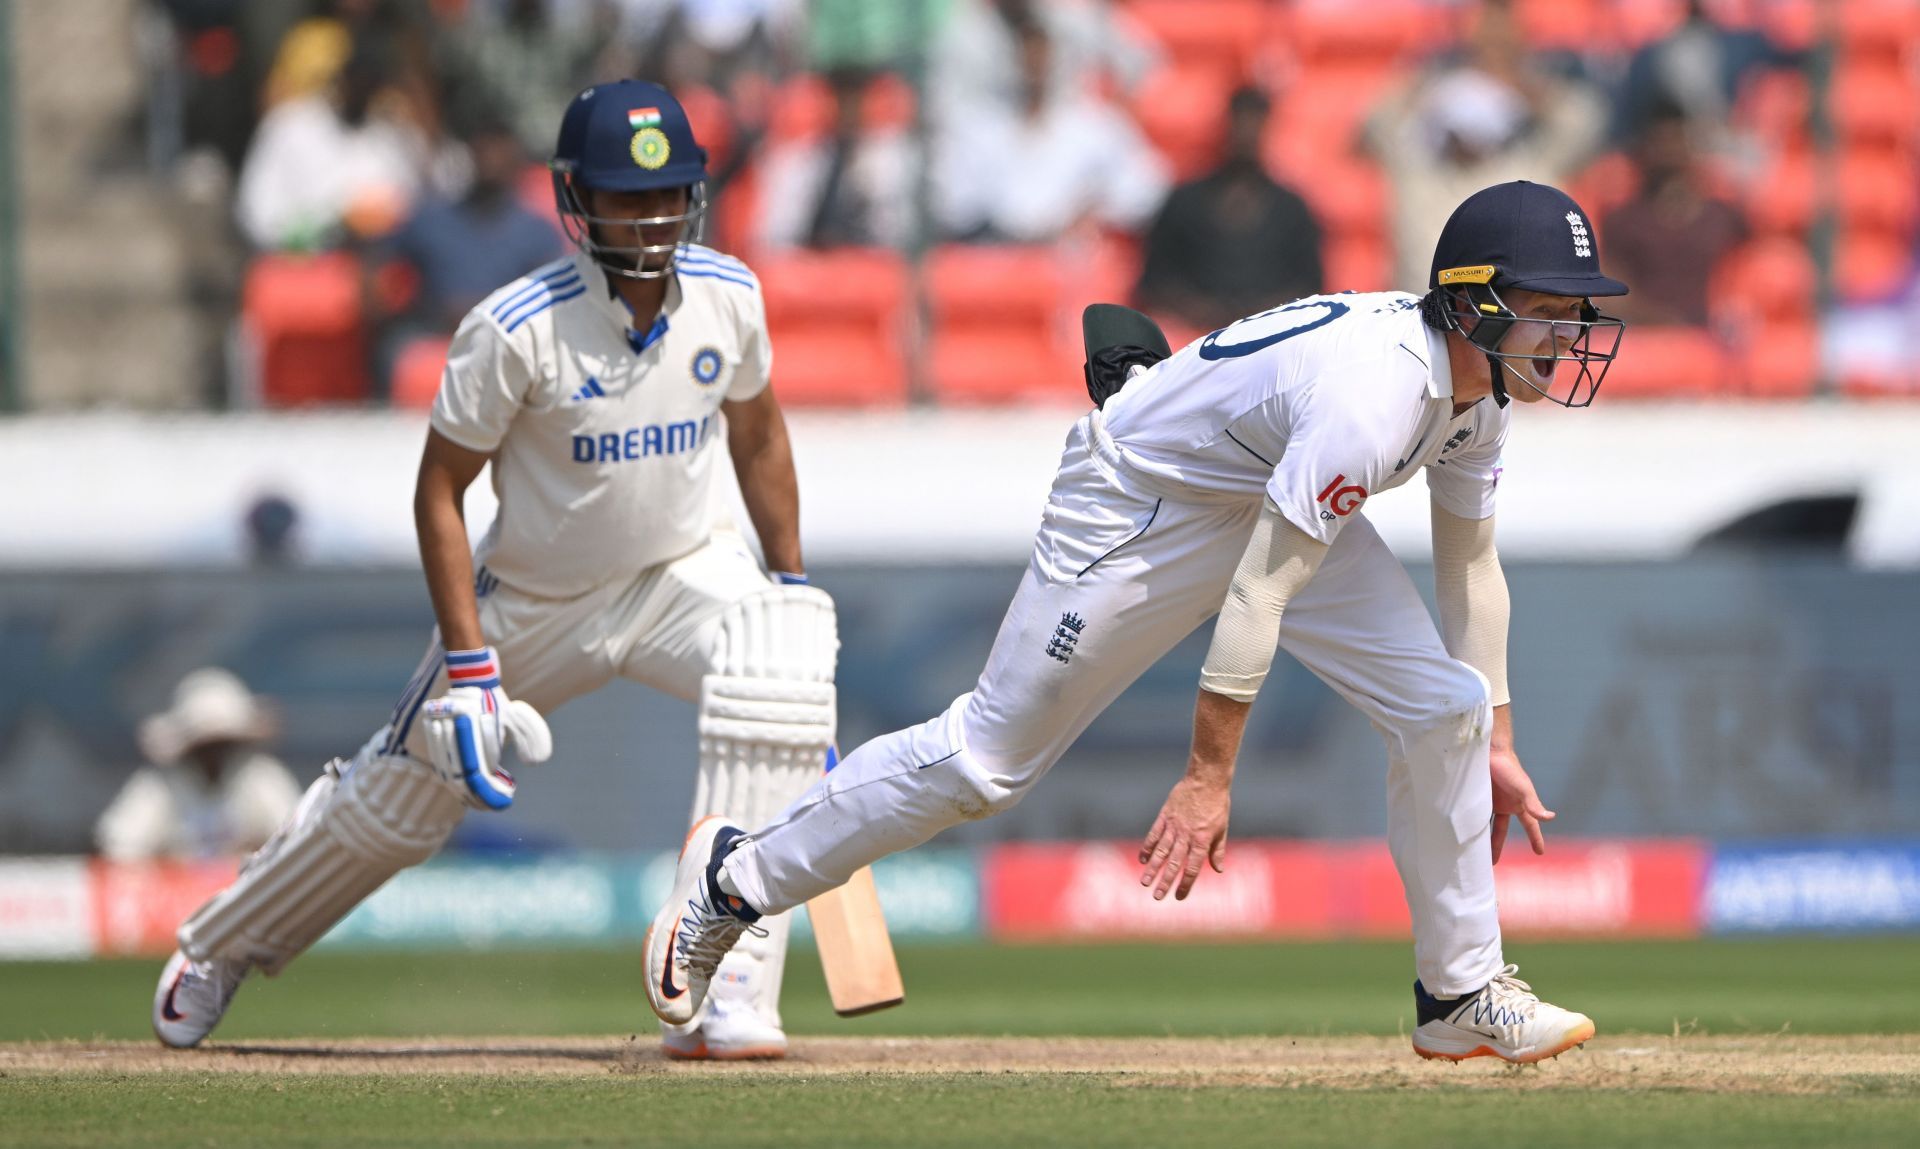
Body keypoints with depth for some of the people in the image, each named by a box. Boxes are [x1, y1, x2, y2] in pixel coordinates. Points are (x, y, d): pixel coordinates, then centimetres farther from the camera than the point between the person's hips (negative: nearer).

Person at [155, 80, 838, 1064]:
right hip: (534, 602, -2)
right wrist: (469, 668, -21)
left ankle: (731, 998, -31)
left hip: (685, 568, 2)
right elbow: (439, 490, -16)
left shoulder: (727, 297, -13)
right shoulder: (514, 330, -25)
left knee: (781, 663, -30)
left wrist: (793, 588, 5)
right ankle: (218, 951, 40)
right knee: (398, 798, 8)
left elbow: (757, 435, 7)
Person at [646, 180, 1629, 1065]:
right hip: (1139, 512, -8)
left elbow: (1470, 563, 9)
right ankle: (735, 877, 16)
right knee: (991, 754, -1)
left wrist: (1496, 743, 9)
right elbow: (1257, 590, -38)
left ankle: (1461, 995, 4)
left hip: (1282, 501, 8)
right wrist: (1207, 778, -37)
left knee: (1445, 703, -5)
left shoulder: (1481, 384, -8)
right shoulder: (1376, 392, -37)